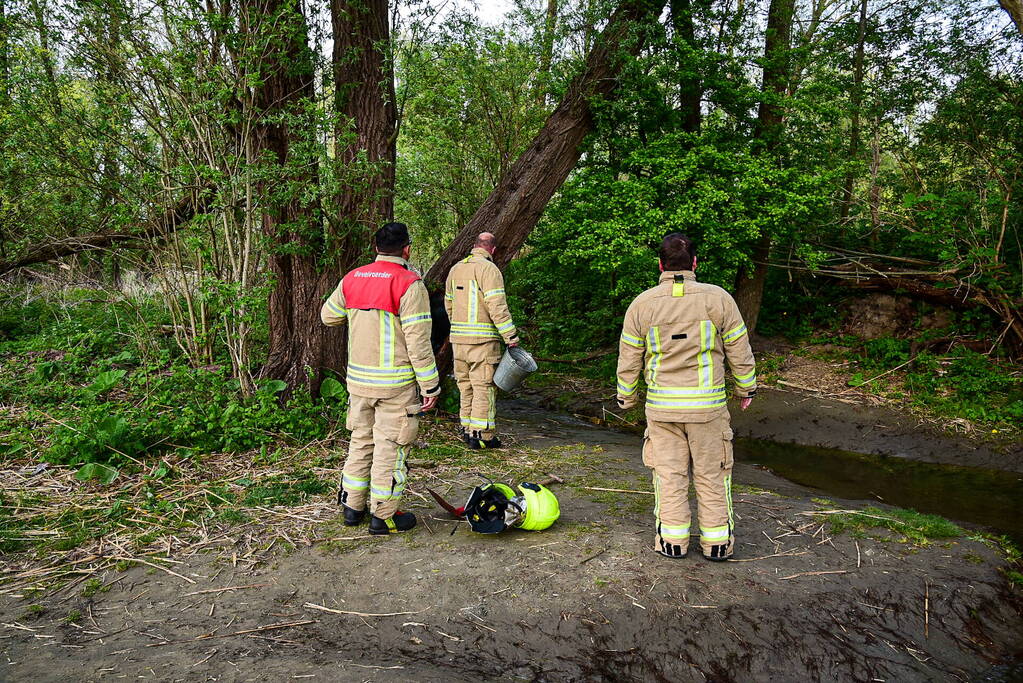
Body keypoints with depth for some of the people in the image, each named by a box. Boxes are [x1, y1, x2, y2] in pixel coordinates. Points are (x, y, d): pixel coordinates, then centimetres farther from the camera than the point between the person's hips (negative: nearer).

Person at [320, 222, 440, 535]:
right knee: (390, 447, 4)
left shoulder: (351, 279, 4)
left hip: (358, 379, 6)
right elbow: (418, 342, -17)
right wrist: (430, 386, -11)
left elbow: (328, 316, 19)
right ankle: (383, 516, 12)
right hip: (396, 384, -6)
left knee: (361, 441, 19)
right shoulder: (409, 284, -14)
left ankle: (352, 506, 28)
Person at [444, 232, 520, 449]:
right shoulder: (489, 269, -9)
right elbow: (497, 307, -17)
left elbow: (448, 304, 21)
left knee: (466, 385, 14)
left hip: (458, 337, 7)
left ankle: (467, 430, 19)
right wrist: (511, 336, -14)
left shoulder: (456, 269, 14)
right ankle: (482, 434, 0)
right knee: (484, 386, -2)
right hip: (483, 338, -7)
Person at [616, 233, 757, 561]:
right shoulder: (718, 298, -4)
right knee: (712, 473, 11)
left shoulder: (642, 304, -2)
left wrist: (626, 397, 16)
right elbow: (740, 352, 2)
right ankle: (717, 542, 19)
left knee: (669, 473, 10)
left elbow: (629, 358, 3)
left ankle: (672, 540, 17)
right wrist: (746, 388, 16)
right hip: (709, 404, 0)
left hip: (661, 406, 1)